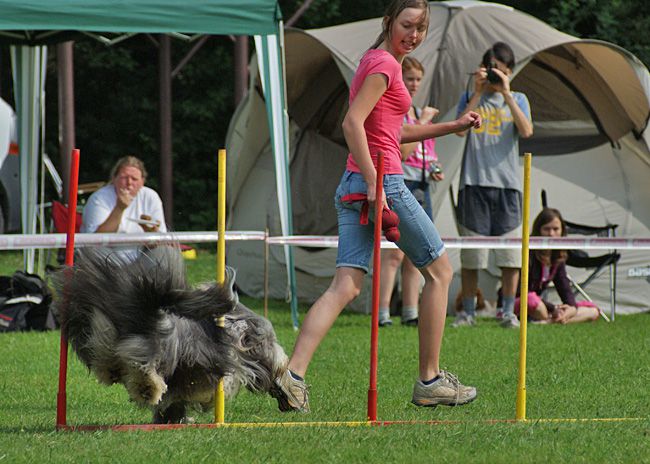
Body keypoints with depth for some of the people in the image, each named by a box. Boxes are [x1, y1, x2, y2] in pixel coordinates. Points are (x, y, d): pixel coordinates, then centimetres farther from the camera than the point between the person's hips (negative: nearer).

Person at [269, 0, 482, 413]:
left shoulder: (375, 61, 20)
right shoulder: (385, 65, -10)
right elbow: (353, 122, -21)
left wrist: (452, 127, 28)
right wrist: (374, 184, -24)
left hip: (354, 187, 9)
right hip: (384, 181, -9)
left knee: (346, 286, -2)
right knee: (440, 270, 8)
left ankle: (294, 374, -18)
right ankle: (430, 381, 11)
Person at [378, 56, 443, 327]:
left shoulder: (420, 113, 20)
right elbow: (401, 151, -17)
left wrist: (435, 171, 9)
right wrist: (423, 122, -13)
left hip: (421, 186, 8)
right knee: (394, 252, -15)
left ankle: (410, 313, 9)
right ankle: (382, 312, -17)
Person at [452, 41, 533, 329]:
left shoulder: (517, 100, 11)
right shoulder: (471, 98, 11)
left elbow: (526, 131, -8)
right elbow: (460, 129, -7)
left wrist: (506, 93, -11)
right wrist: (478, 93, -10)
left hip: (507, 184, 1)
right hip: (474, 183, 0)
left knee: (511, 255, -2)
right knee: (470, 255, 0)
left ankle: (509, 312, 6)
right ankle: (467, 312, 9)